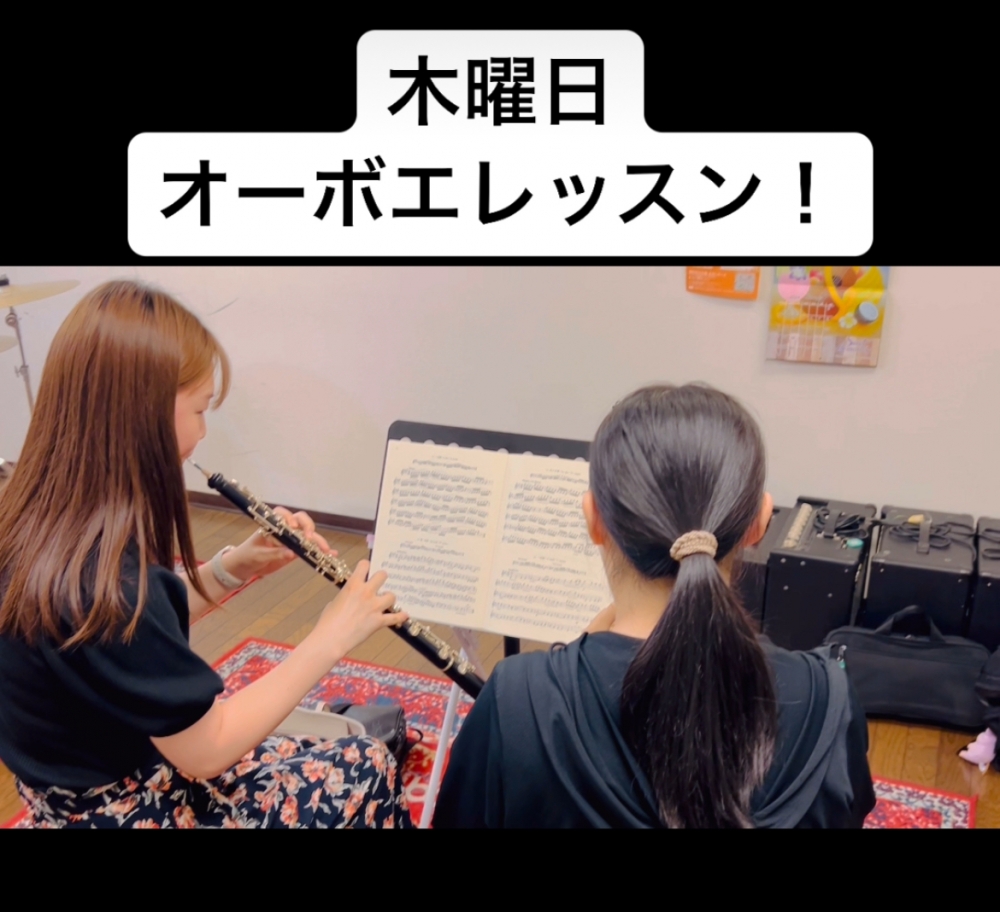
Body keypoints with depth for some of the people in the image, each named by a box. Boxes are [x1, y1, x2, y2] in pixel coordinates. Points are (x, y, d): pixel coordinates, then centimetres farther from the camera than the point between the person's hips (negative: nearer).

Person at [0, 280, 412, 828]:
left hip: (96, 780, 8)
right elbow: (208, 750, -25)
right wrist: (332, 637, -18)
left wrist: (233, 567, -5)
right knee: (369, 774, 5)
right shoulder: (96, 581, -36)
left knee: (355, 761, 18)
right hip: (124, 808, -8)